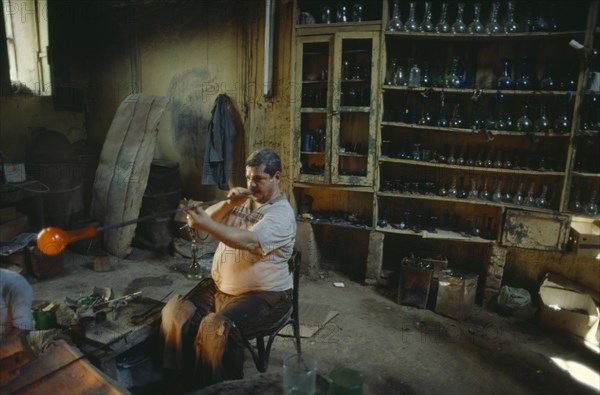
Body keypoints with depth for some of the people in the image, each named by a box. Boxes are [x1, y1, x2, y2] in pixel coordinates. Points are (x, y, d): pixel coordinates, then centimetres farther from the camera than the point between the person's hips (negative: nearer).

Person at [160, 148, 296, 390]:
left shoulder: (281, 214, -16)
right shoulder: (244, 200, 9)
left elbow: (248, 241, -32)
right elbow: (209, 220, 5)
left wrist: (205, 226, -40)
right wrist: (229, 203, -12)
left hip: (263, 295, -7)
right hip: (219, 287, 7)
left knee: (217, 328, -29)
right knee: (175, 312, -9)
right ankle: (180, 379, 7)